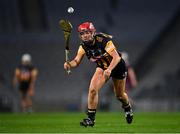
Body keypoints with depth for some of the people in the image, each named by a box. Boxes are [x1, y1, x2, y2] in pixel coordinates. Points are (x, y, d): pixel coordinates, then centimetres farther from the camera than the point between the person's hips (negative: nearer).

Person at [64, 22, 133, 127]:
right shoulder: (83, 46, -16)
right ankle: (91, 118, -9)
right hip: (102, 67, 4)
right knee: (93, 90, -18)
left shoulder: (104, 41, -33)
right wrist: (69, 64, -42)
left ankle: (128, 108, 48)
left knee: (120, 95, 13)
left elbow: (116, 57, -38)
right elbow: (77, 61, -19)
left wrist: (109, 69, -54)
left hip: (117, 66, -4)